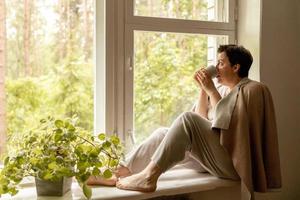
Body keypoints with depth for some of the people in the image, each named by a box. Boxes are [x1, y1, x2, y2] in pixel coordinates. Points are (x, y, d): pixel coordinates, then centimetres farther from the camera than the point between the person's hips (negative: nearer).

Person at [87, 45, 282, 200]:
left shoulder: (252, 90, -6)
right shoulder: (222, 88, 16)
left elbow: (227, 123, -18)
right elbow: (203, 122, 10)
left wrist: (211, 90, -15)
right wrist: (203, 89, 1)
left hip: (233, 161, -8)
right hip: (213, 154, 8)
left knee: (187, 119, -28)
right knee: (163, 133, -4)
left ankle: (149, 176, -32)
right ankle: (118, 174, -12)